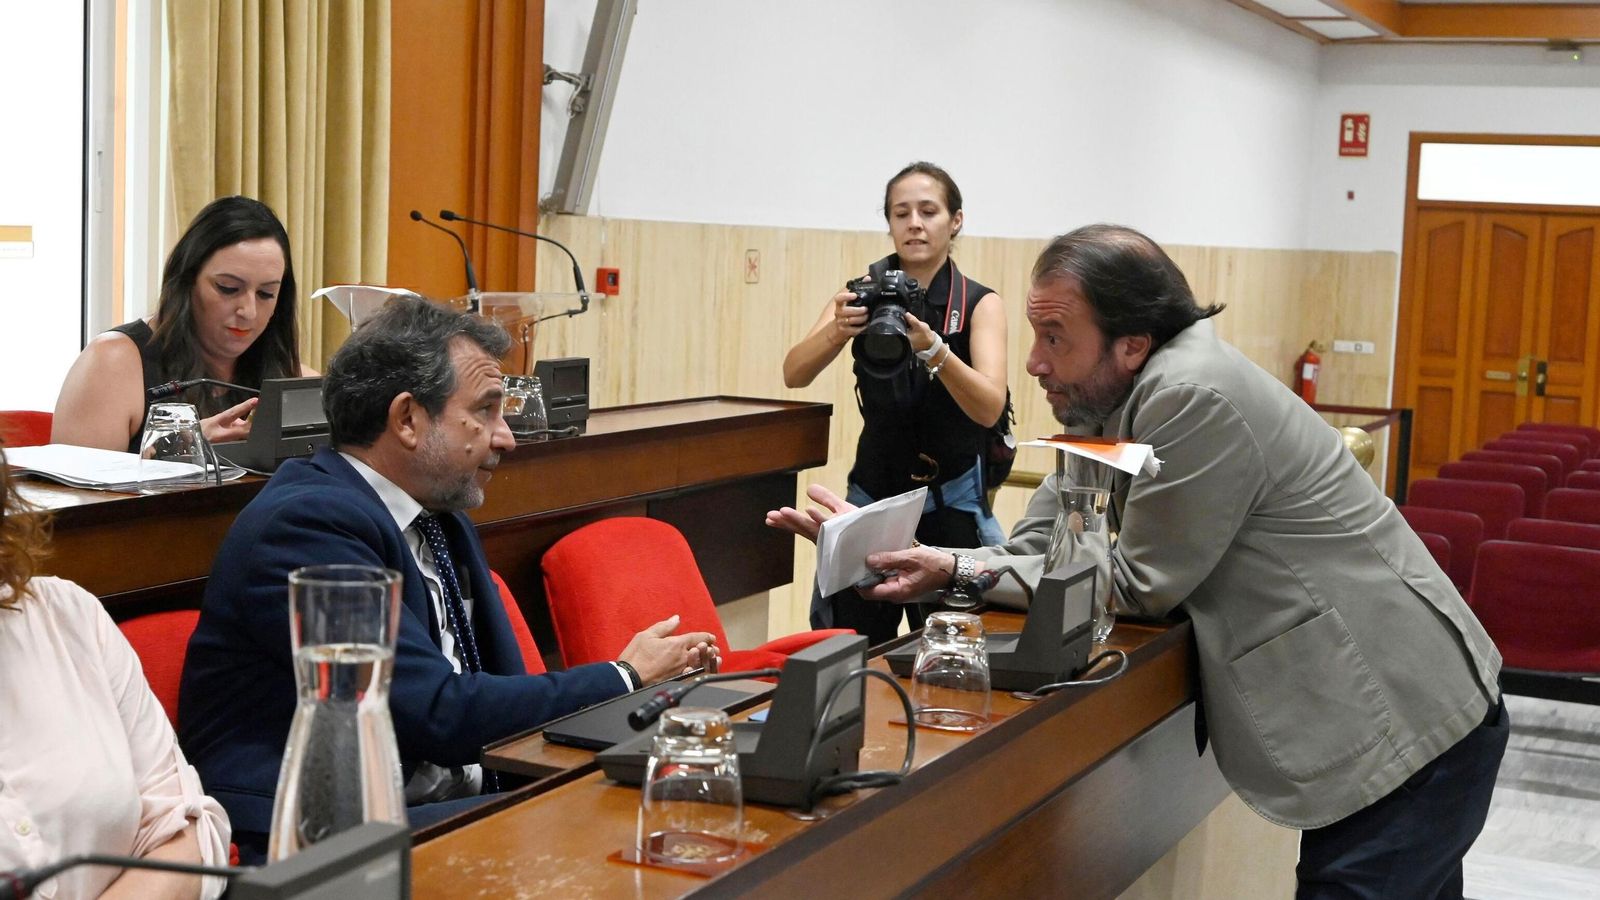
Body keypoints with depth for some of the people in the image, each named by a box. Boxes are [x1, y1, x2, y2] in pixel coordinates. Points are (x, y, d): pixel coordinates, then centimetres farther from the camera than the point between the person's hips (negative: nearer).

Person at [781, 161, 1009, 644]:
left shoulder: (980, 304, -7)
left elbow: (990, 409, -22)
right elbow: (794, 375, -13)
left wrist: (932, 348, -37)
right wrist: (838, 331, -33)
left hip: (951, 499, -1)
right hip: (875, 486, 2)